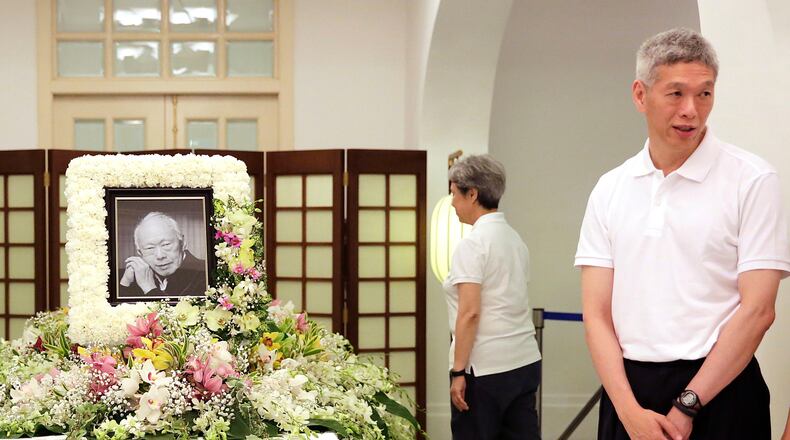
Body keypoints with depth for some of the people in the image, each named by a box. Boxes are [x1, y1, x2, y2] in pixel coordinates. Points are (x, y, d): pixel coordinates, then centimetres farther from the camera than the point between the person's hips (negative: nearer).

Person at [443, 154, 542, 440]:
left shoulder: (473, 244, -11)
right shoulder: (514, 239, 12)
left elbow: (470, 313, -17)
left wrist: (458, 372, -15)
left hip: (485, 368, -7)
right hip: (525, 362, 8)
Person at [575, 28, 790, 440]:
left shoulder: (753, 180, -5)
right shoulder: (609, 190, 5)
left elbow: (757, 310, -10)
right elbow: (597, 314, 1)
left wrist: (686, 407, -13)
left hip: (718, 390, -3)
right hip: (628, 389, 3)